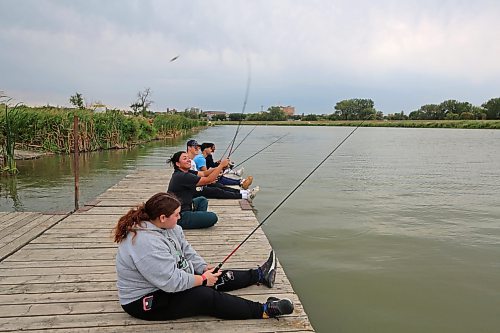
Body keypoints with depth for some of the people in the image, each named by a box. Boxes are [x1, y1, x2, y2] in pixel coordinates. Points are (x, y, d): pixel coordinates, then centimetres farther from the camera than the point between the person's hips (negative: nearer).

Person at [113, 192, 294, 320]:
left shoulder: (165, 226, -3)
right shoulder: (146, 243, -33)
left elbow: (187, 252, 5)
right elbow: (172, 281, -32)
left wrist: (206, 269, -8)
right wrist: (202, 279, -19)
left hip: (167, 282, 9)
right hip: (146, 302, -9)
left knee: (218, 277, 6)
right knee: (207, 297, -20)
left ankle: (259, 275, 19)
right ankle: (264, 310, -18)